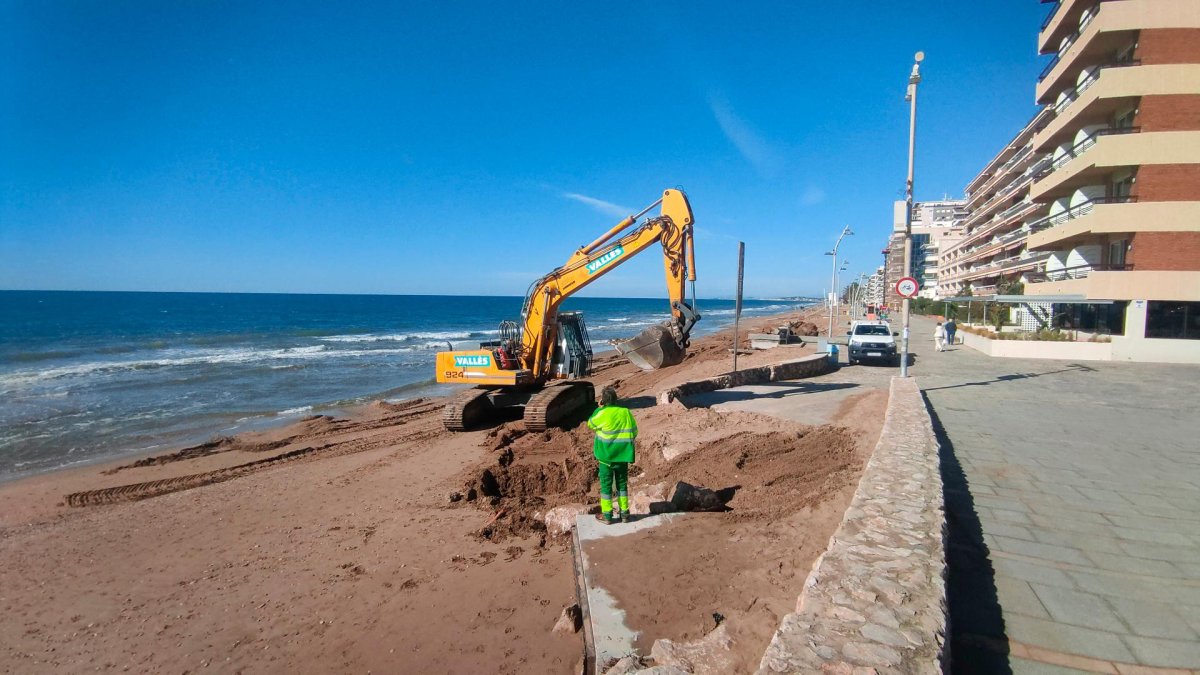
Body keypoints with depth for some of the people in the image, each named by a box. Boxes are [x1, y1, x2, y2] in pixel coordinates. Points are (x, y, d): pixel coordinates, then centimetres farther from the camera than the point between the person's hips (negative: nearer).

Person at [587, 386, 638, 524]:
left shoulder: (602, 413, -16)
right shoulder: (626, 412, -2)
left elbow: (590, 424, 2)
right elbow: (634, 432, 4)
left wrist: (599, 407, 1)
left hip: (606, 456, -4)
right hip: (623, 455, 4)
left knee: (606, 484, 7)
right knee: (622, 483, 15)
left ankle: (607, 515, 13)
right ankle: (624, 513, 20)